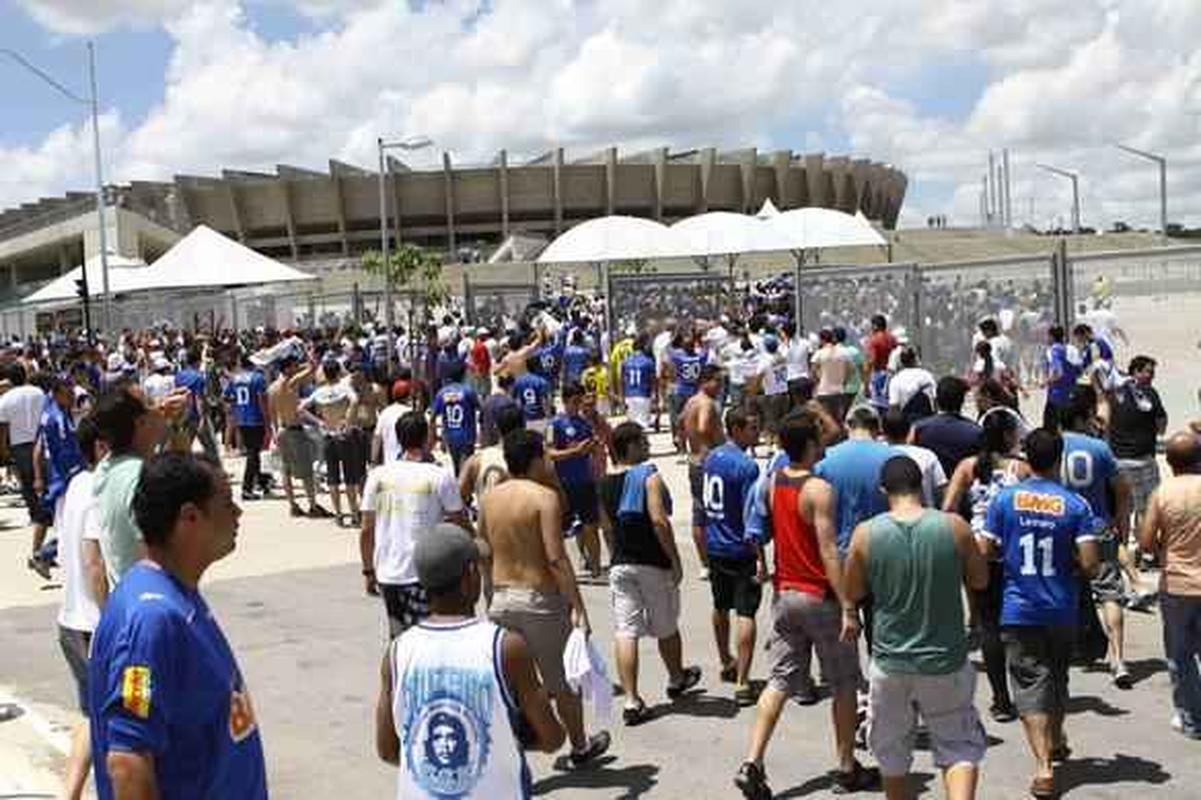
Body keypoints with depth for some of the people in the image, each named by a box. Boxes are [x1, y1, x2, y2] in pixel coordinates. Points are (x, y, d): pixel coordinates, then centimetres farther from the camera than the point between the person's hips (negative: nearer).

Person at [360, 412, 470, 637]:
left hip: (387, 574, 4)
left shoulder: (378, 476, 1)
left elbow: (367, 530, 4)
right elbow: (460, 524, -3)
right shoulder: (440, 476, -8)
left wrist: (368, 570, 13)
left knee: (398, 640, 18)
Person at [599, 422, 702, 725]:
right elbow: (659, 521, -21)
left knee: (624, 631, 0)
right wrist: (675, 560, -14)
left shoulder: (604, 483, 6)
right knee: (666, 627, 16)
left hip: (620, 564, 4)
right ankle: (677, 679, 38)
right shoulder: (649, 476, -13)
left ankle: (632, 700, -5)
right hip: (653, 564, -4)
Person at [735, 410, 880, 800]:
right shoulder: (819, 490, -19)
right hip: (820, 597, -6)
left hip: (783, 593, 6)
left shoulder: (772, 482, 3)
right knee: (844, 685, 11)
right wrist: (847, 607, -21)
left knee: (780, 681, 8)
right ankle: (847, 768, 20)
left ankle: (752, 763, -3)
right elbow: (829, 552, -22)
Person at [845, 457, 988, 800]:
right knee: (960, 749, 13)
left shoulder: (866, 534, -10)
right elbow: (979, 580, 5)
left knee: (892, 757, 19)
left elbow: (853, 592, 3)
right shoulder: (954, 527, -10)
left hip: (890, 663, 1)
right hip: (945, 662, 0)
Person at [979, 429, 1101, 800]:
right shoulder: (1075, 505, -8)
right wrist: (1067, 557, 8)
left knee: (1030, 686, 0)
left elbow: (985, 552, -6)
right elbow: (1089, 564, -13)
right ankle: (1056, 742, 43)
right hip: (1062, 610, 2)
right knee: (1057, 678, 22)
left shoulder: (1004, 499, -7)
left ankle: (1044, 765, -12)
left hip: (1019, 611, -1)